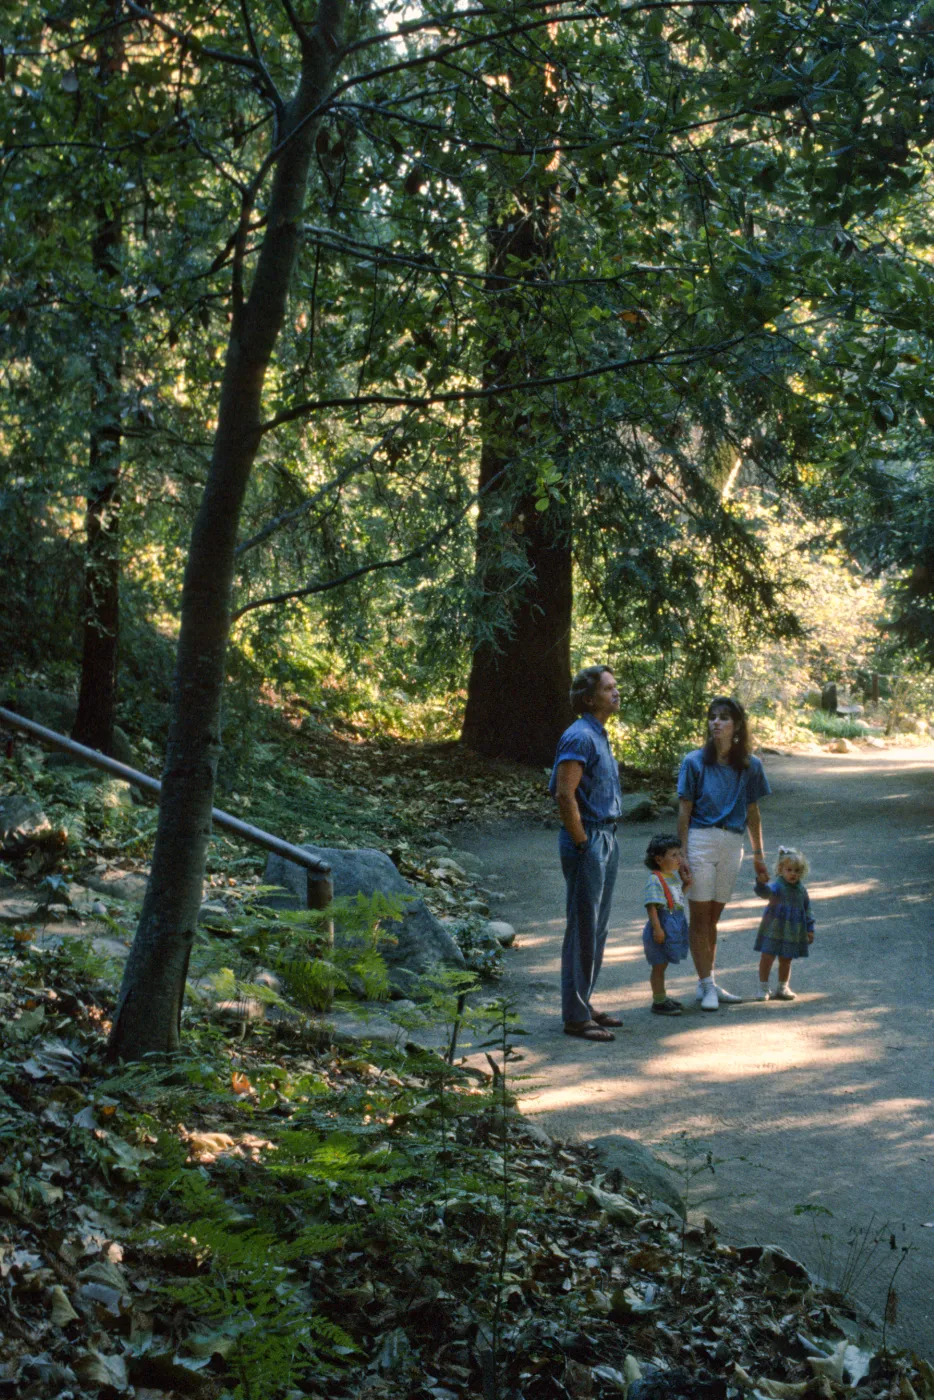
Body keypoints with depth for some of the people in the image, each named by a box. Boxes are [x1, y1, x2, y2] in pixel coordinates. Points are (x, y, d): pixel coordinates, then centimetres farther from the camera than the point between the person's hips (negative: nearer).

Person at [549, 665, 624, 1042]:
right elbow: (565, 795, -22)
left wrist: (606, 840, 16)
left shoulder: (599, 736, 15)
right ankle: (575, 1016, 0)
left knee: (598, 927, 15)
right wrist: (582, 843, -18)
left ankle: (583, 1005, 24)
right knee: (583, 929, -5)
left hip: (606, 839, 10)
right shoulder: (579, 736, -16)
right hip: (587, 841, -10)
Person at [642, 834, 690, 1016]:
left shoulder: (673, 876, 12)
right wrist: (657, 928, -27)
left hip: (675, 924, 9)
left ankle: (662, 998, 28)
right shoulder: (655, 880, -18)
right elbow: (652, 906, -22)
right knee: (659, 966, 0)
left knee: (663, 964, 19)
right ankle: (659, 1002, 6)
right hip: (663, 926, -9)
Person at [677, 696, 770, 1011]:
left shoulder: (749, 766, 5)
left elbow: (752, 813, 12)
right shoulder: (695, 761, -3)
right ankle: (707, 986, 4)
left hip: (732, 844, 3)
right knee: (700, 917, -1)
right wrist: (682, 855, -7)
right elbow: (684, 811, -2)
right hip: (701, 840, -3)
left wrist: (759, 855, 13)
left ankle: (707, 984, 18)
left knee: (713, 917, 10)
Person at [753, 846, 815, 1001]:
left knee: (786, 960, 13)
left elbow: (807, 910, 13)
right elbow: (766, 891, -34)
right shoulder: (777, 886, -12)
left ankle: (783, 988, 25)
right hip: (773, 929, -4)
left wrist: (810, 929, 11)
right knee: (767, 957, -2)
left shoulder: (801, 890, 5)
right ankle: (763, 988, 8)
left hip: (793, 932, 4)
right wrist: (761, 883, -56)